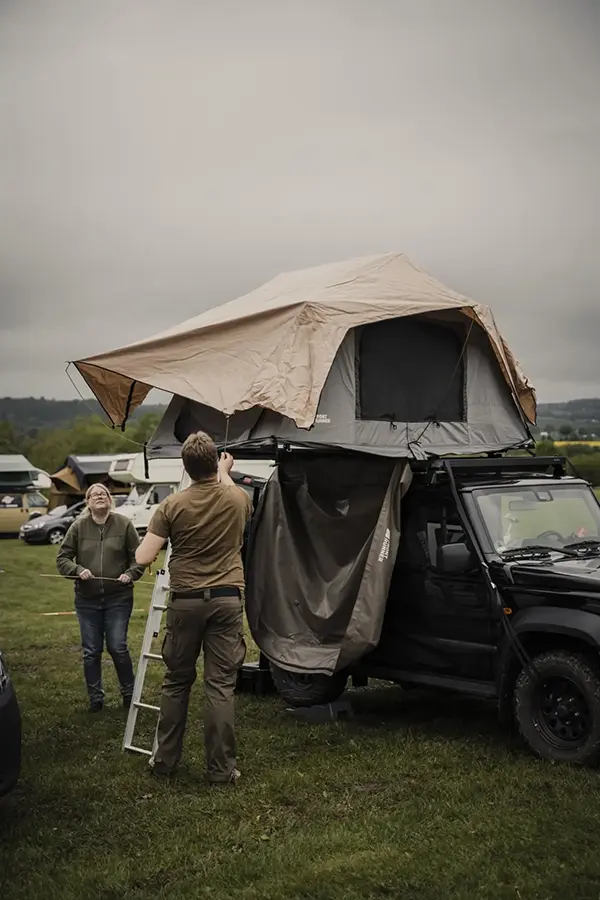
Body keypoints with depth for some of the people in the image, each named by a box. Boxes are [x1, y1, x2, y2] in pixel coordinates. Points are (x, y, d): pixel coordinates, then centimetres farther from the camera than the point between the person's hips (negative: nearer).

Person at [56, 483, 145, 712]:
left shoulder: (124, 524, -2)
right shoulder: (78, 527, 0)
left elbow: (138, 556, 2)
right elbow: (62, 558, 3)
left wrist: (130, 574, -15)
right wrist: (78, 570, -14)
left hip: (118, 598, -2)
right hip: (87, 599, 2)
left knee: (117, 647, -1)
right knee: (91, 651, 8)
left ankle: (128, 692, 20)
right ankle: (95, 698, 21)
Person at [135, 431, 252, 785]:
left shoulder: (173, 505, -6)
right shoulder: (237, 499, -1)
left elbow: (143, 557, -7)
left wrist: (151, 536, 13)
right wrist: (225, 474, 43)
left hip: (185, 601, 0)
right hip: (226, 600, 0)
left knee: (177, 682, 14)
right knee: (221, 686, 2)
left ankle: (165, 759, 24)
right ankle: (221, 768, 6)